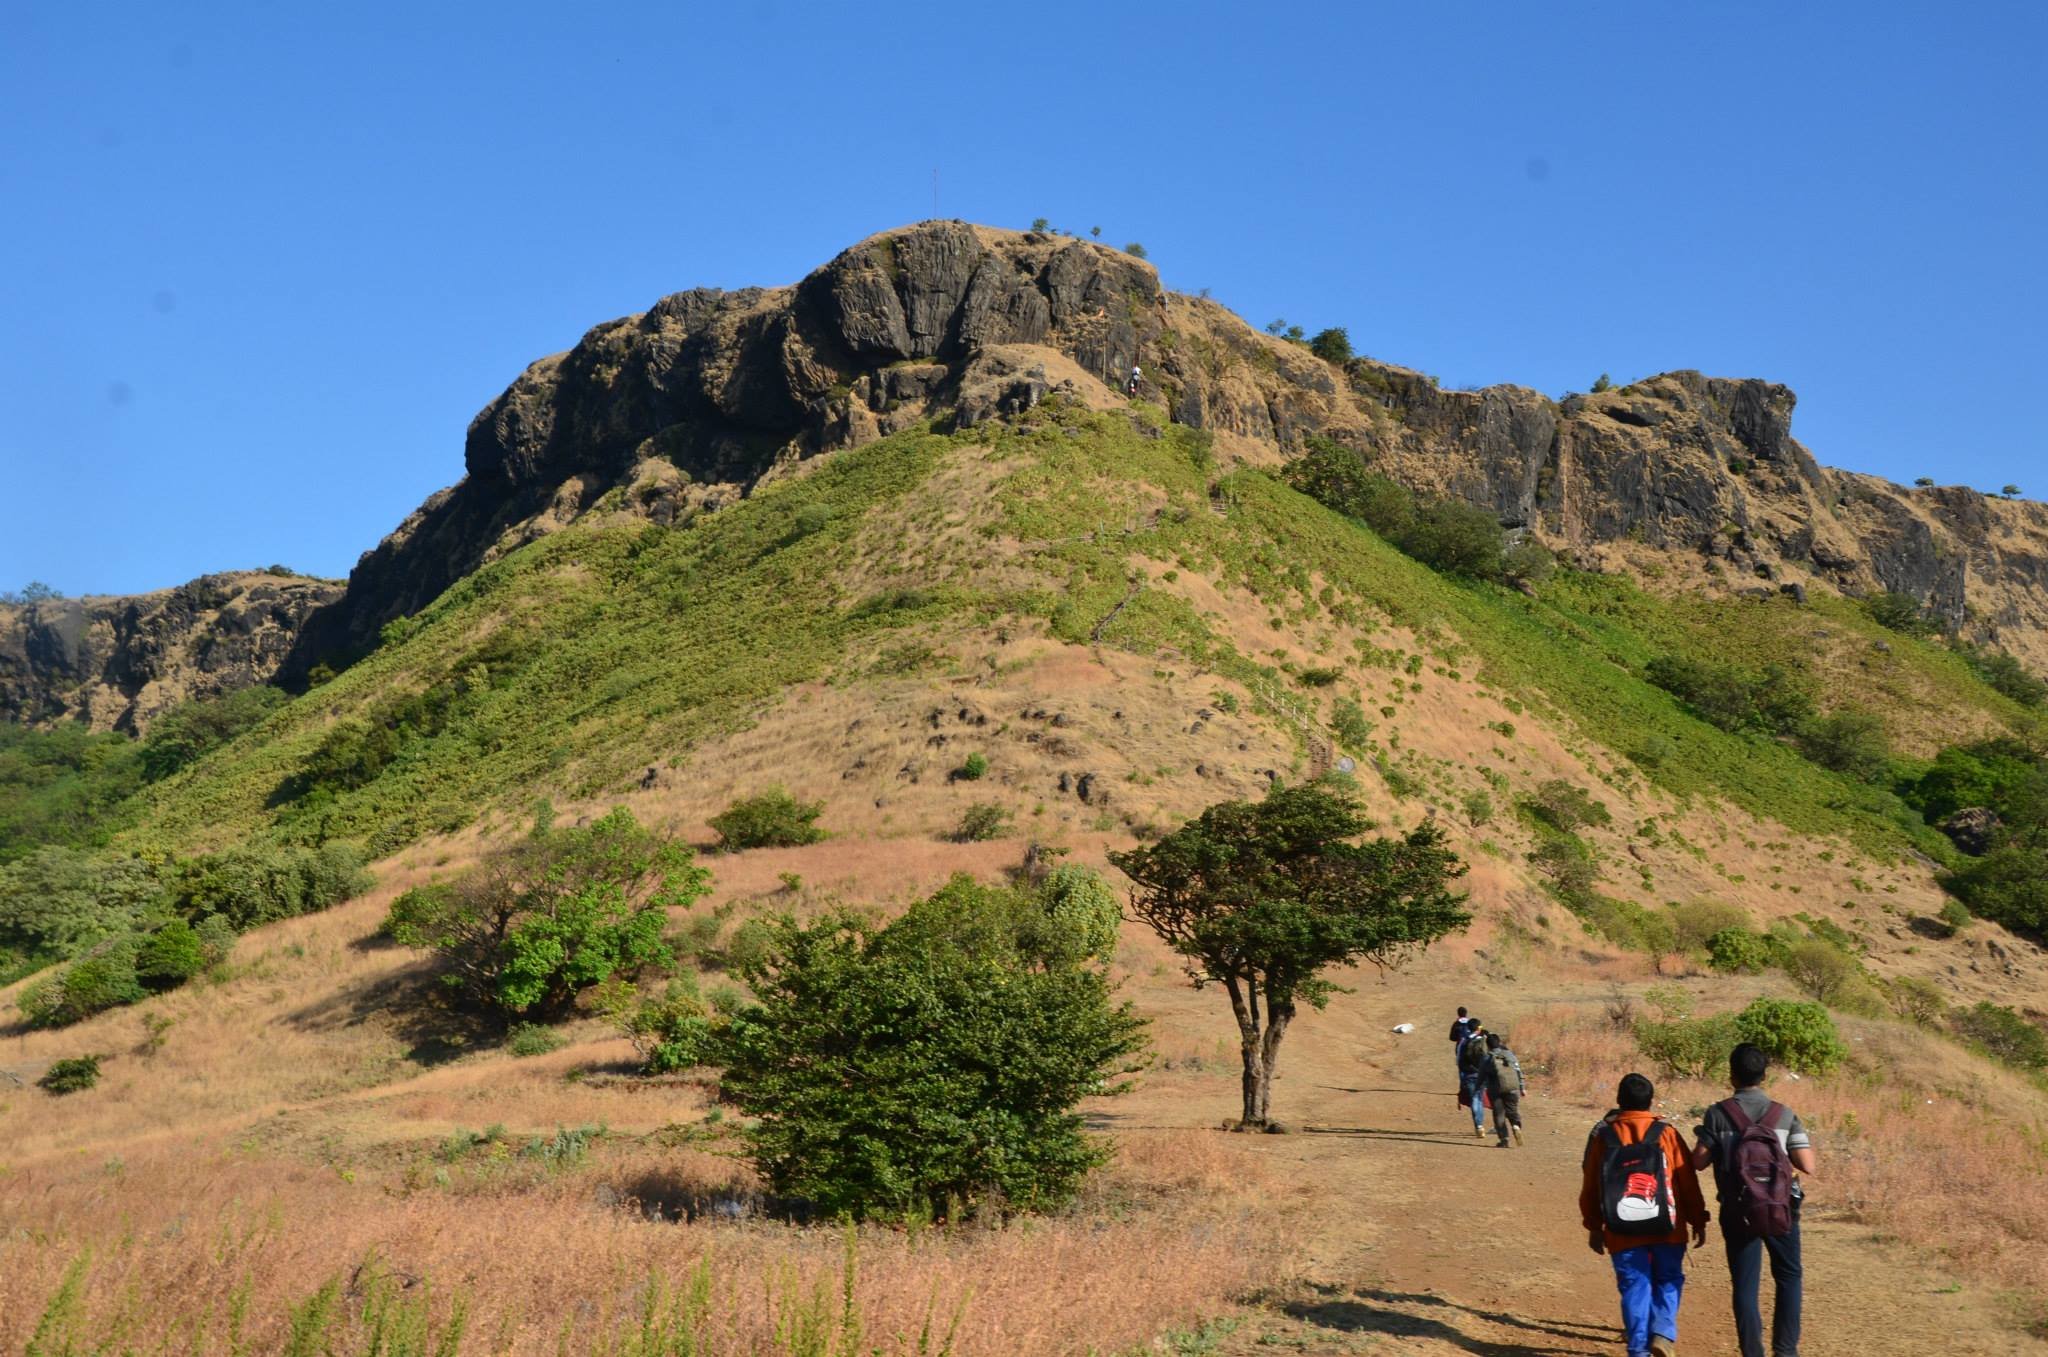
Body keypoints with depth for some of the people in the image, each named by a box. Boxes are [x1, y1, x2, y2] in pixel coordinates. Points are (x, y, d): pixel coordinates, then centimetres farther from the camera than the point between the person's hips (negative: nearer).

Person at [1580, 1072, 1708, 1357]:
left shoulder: (1602, 1136, 1)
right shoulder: (1666, 1133, -3)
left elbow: (1590, 1186, 5)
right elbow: (1688, 1182, 0)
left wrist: (1594, 1227, 15)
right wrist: (1698, 1221, 10)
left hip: (1622, 1232, 1)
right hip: (1667, 1229, -1)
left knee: (1634, 1286, 7)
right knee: (1667, 1282, 15)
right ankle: (1663, 1332, -3)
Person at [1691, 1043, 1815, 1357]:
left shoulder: (1718, 1113, -5)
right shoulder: (1784, 1114, -1)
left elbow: (1699, 1161, -7)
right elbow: (1807, 1166, -3)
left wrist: (1703, 1139, 12)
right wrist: (1803, 1141, 16)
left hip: (1738, 1212, -1)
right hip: (1780, 1209, 1)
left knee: (1745, 1286, 7)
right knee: (1789, 1277, 18)